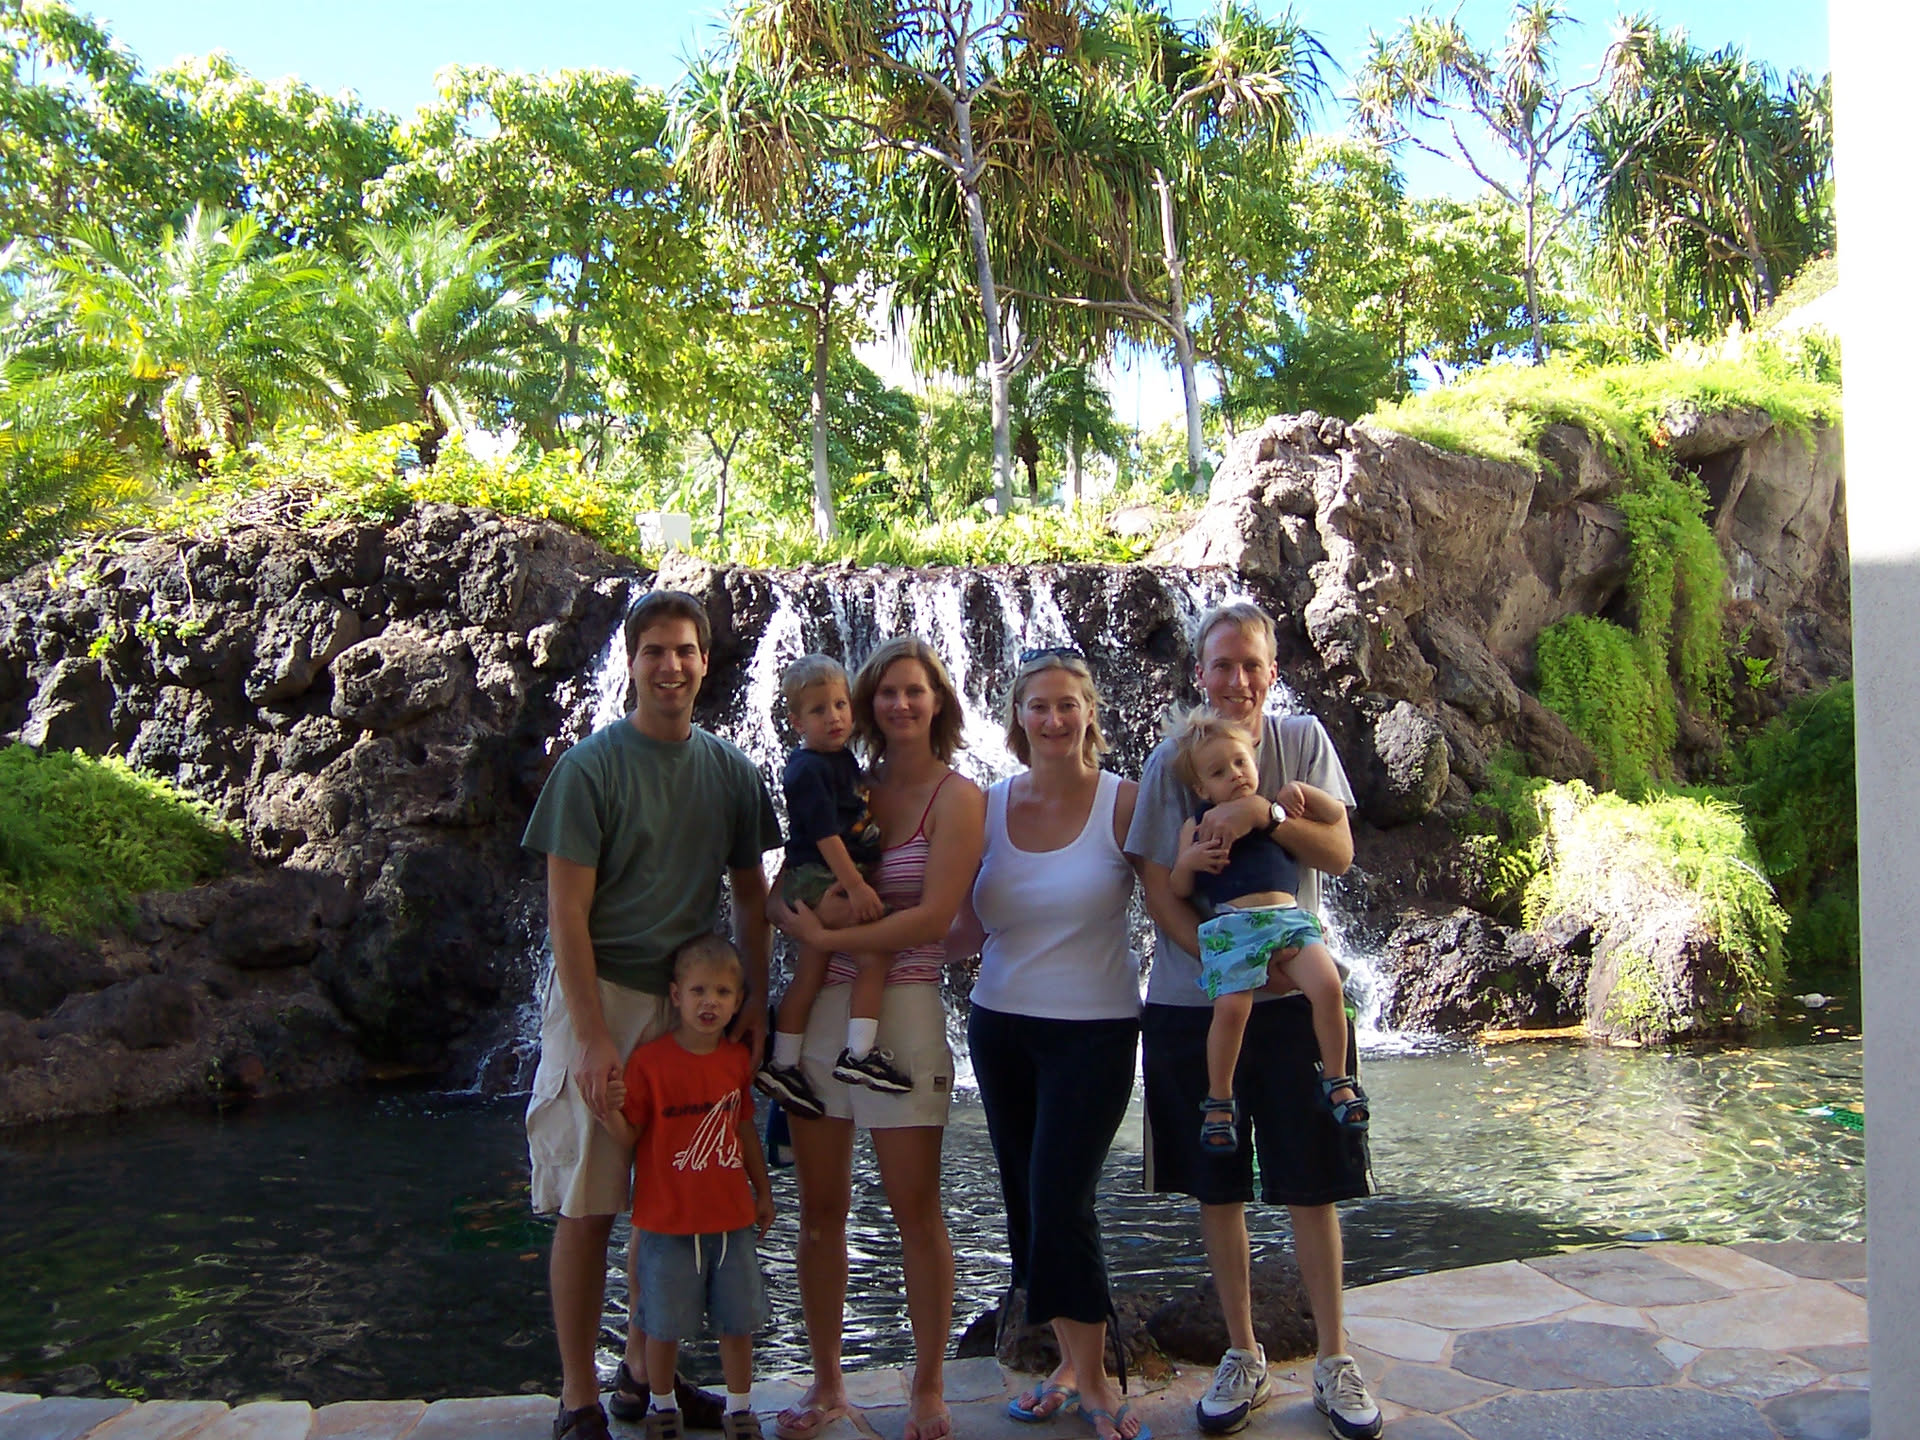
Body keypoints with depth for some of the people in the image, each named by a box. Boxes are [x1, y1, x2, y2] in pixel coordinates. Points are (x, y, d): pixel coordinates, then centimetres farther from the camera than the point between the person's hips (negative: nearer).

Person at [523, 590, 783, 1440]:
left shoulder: (731, 772, 7)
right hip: (602, 996, -4)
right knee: (587, 1208, 0)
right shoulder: (593, 764, -7)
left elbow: (750, 896, 13)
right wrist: (592, 1035, -16)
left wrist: (753, 1003, 4)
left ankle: (645, 1371, 28)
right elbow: (567, 908, -10)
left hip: (694, 1004, 4)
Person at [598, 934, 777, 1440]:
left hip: (731, 1219, 4)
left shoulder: (738, 1059, 4)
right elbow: (628, 1137, -11)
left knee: (738, 1321, 10)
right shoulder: (649, 1061, -11)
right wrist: (611, 1111, -32)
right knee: (665, 1325, 6)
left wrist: (762, 1189, 21)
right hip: (668, 1223, -4)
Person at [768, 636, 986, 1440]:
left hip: (902, 1007, -4)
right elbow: (786, 896, 14)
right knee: (820, 1206, 9)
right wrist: (794, 913, -8)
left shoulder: (957, 797, -2)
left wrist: (828, 936, -14)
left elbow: (934, 918, -12)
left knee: (915, 1208, 2)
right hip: (819, 1007, 4)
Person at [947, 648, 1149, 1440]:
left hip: (1094, 1029, -4)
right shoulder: (990, 805, 1)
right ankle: (1072, 1359, 29)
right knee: (1024, 1199, 11)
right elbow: (964, 929, 2)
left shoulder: (1123, 802, -9)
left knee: (1060, 1199, -8)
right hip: (1000, 1025, 4)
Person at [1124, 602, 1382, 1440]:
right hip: (1191, 1002, 0)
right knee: (1216, 1188, 9)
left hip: (1295, 994, 0)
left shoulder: (1302, 740, 2)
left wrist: (1262, 813, -21)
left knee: (1311, 1185, 5)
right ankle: (1242, 1357, 26)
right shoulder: (1170, 760, -2)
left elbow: (1339, 853, -4)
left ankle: (1334, 1361, 22)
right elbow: (1158, 888, -6)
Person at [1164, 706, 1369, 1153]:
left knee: (1327, 986, -19)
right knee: (1230, 1007, -18)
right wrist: (1189, 861, -7)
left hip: (1290, 918, 2)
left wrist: (1299, 791, 6)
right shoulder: (1198, 826, 14)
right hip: (1231, 926, -2)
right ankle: (1219, 1100, 4)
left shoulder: (1277, 811, 20)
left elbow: (1336, 814, 20)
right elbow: (1177, 890, 13)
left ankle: (1337, 1079, 2)